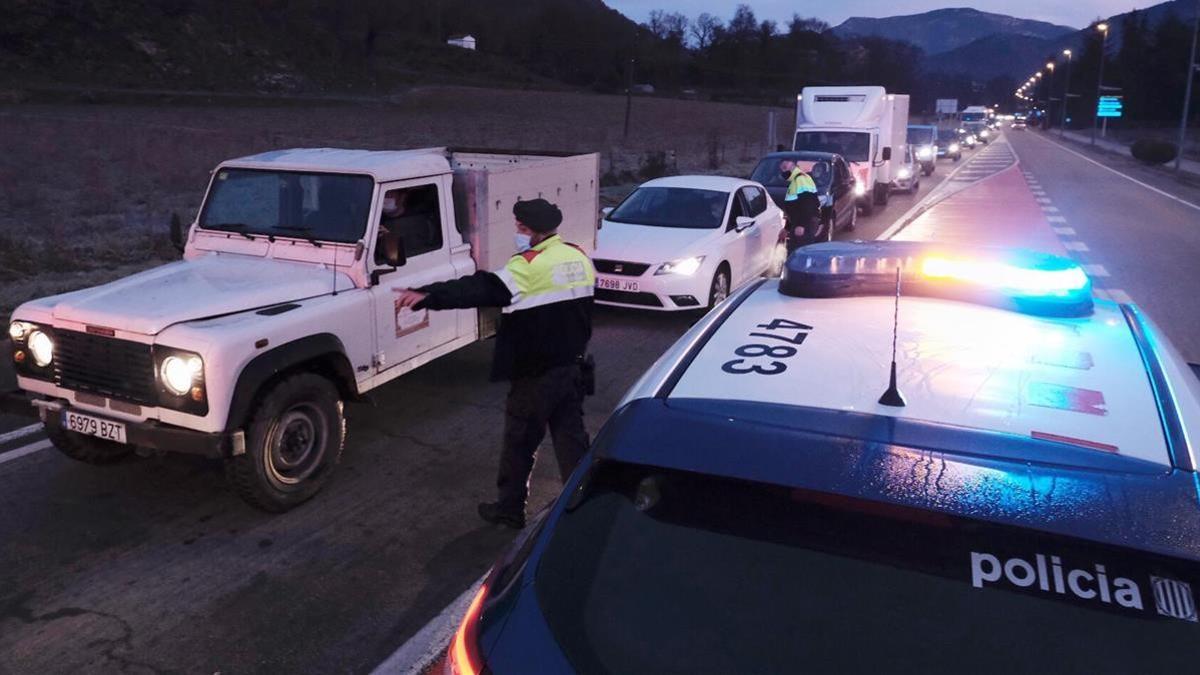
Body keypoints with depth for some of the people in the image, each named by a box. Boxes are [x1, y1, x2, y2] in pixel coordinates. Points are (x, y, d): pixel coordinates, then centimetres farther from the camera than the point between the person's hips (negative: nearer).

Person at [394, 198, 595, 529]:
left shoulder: (530, 265, -20)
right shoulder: (579, 257, 4)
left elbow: (480, 289, -29)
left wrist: (427, 295, -35)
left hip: (536, 373, -7)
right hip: (574, 366, 7)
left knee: (520, 442, 9)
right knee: (571, 437, 14)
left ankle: (510, 508, 22)